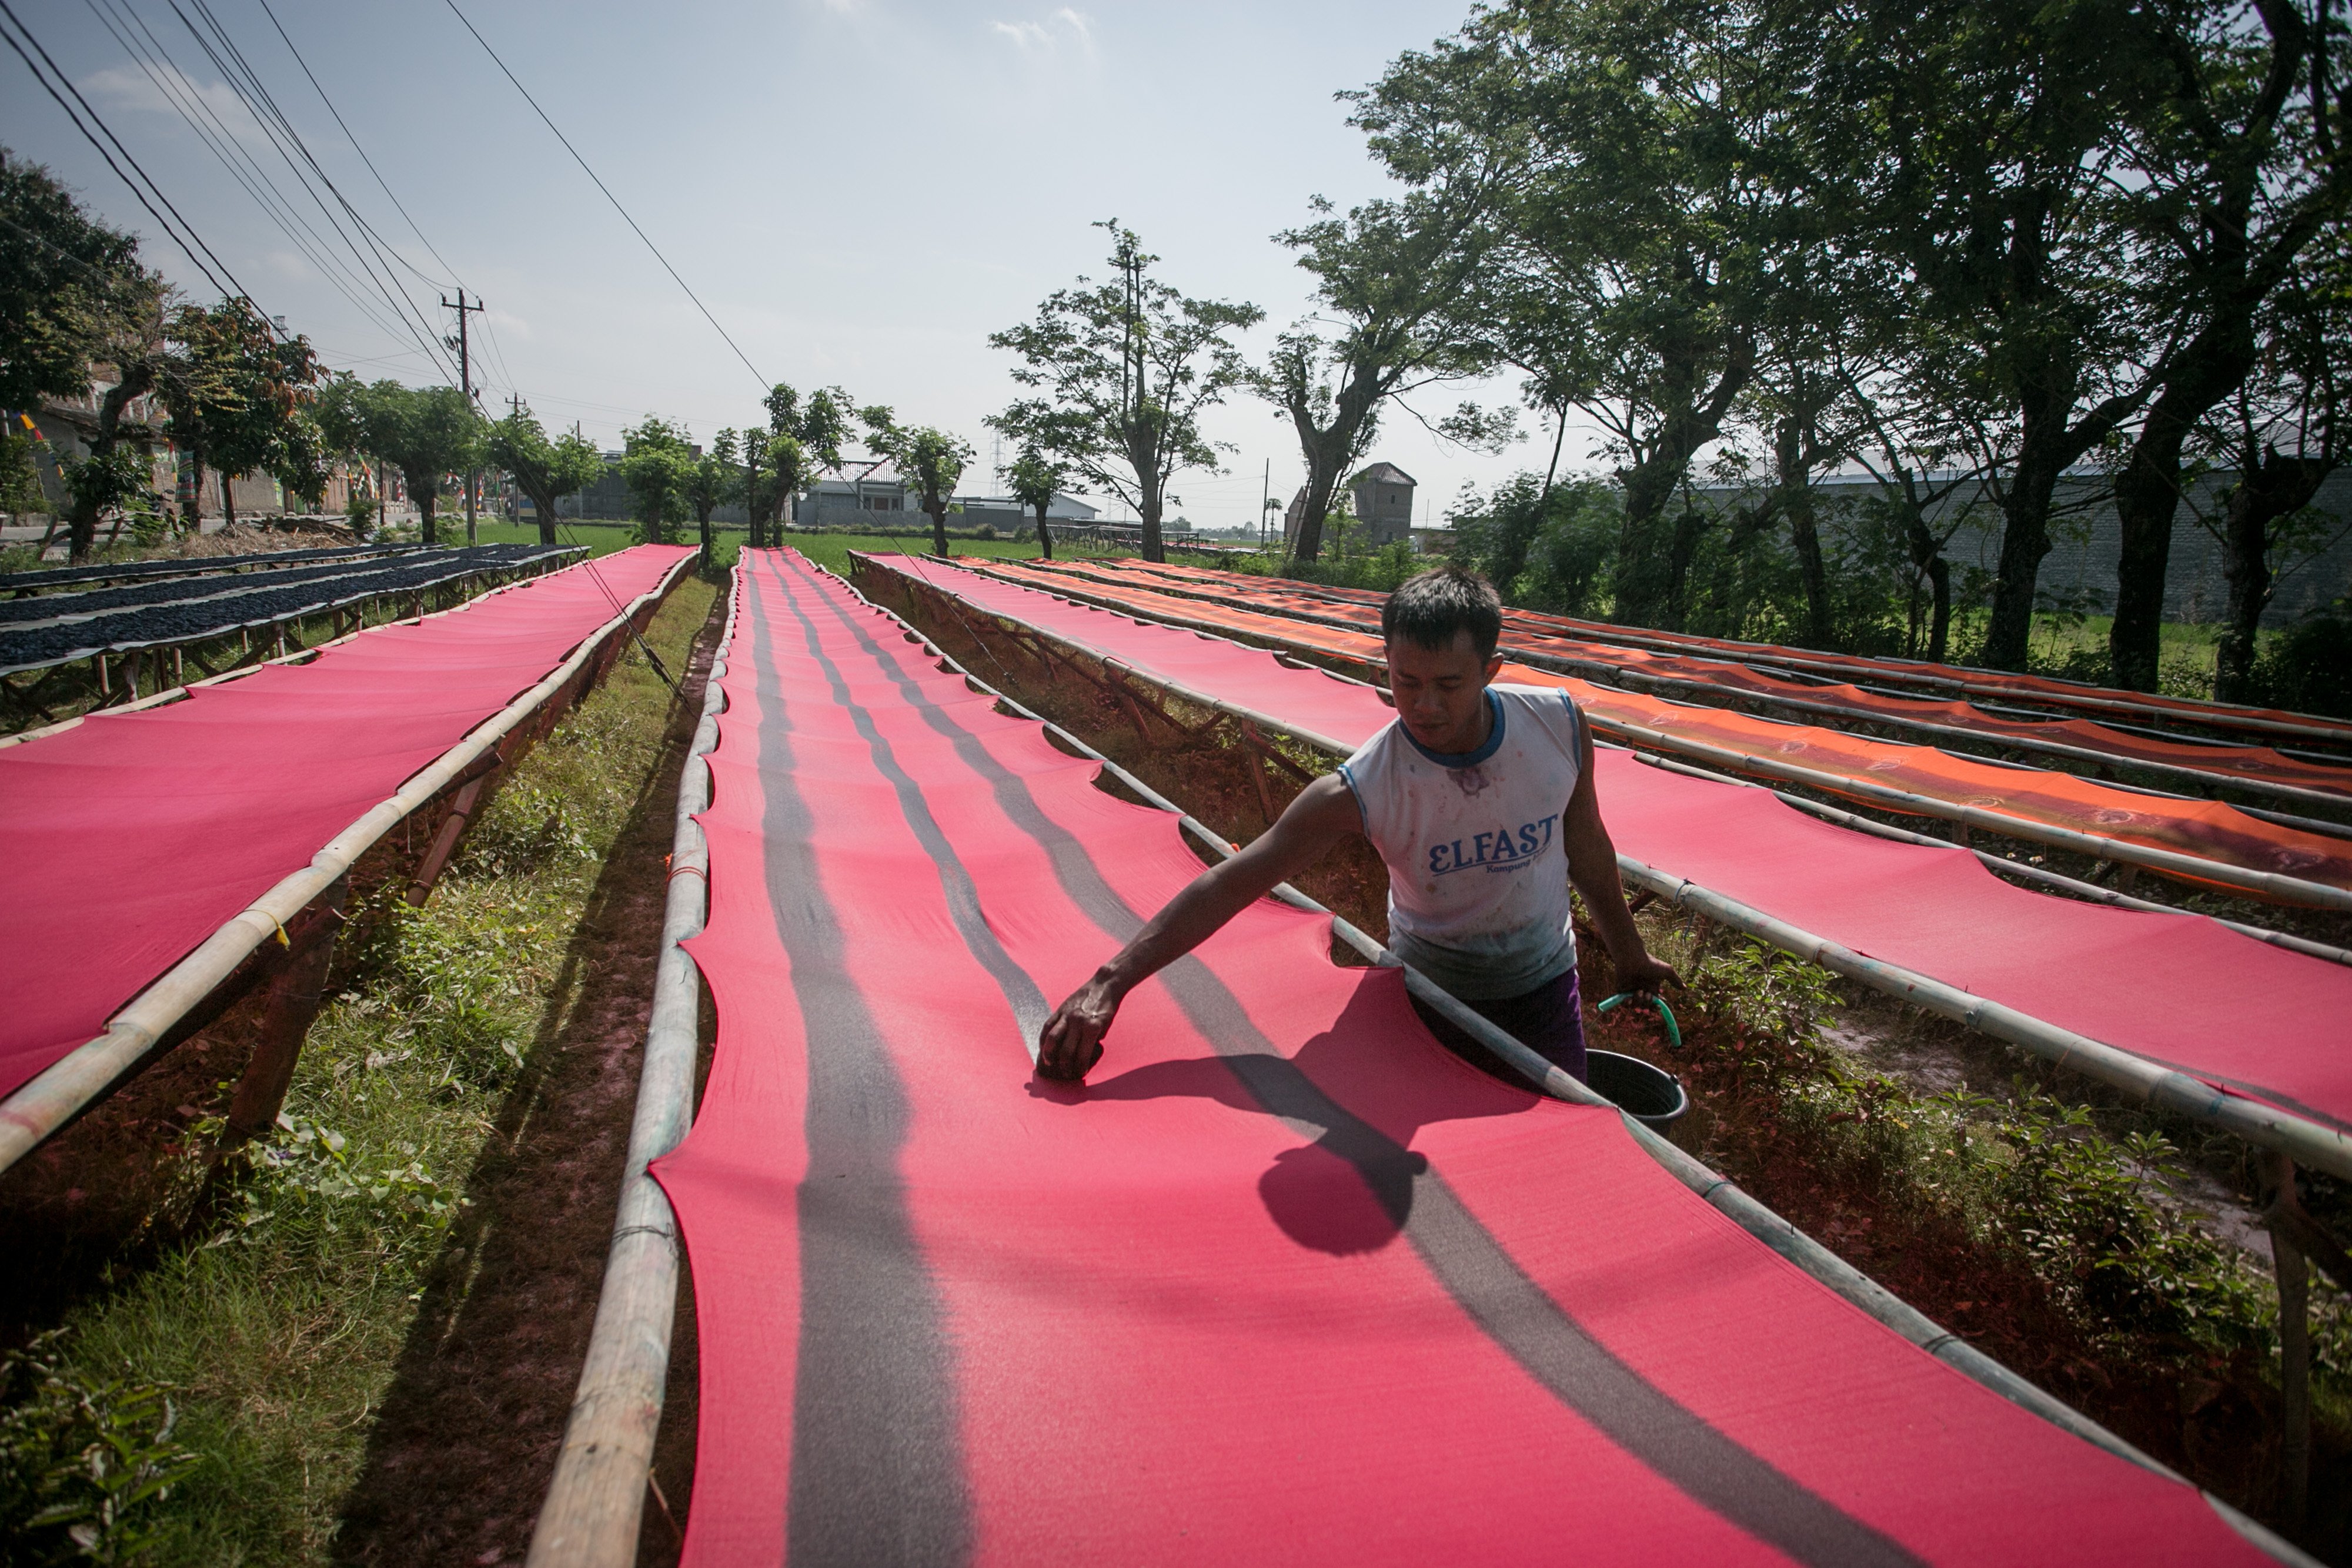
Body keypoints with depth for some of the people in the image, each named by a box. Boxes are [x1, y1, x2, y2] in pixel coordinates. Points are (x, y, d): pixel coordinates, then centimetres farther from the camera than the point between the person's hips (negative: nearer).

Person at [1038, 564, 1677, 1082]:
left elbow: (1585, 843, 0)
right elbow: (1230, 883, -32)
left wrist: (1628, 953, 14)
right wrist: (1111, 982, -40)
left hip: (1545, 984, 3)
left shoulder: (1559, 724, -19)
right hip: (1430, 994, -3)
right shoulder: (1362, 789, -29)